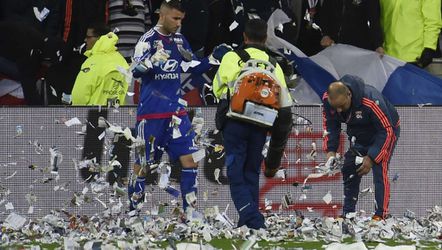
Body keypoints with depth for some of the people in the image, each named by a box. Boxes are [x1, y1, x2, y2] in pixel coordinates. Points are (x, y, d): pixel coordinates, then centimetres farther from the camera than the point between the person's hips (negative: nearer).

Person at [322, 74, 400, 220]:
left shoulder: (371, 102, -40)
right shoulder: (328, 100, -23)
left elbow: (386, 132, -30)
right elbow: (330, 126, -5)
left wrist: (371, 158, -32)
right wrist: (331, 151, -18)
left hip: (386, 131, -6)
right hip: (359, 136, 6)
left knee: (380, 172, -19)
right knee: (349, 171, 2)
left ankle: (381, 215, -17)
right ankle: (347, 214, 10)